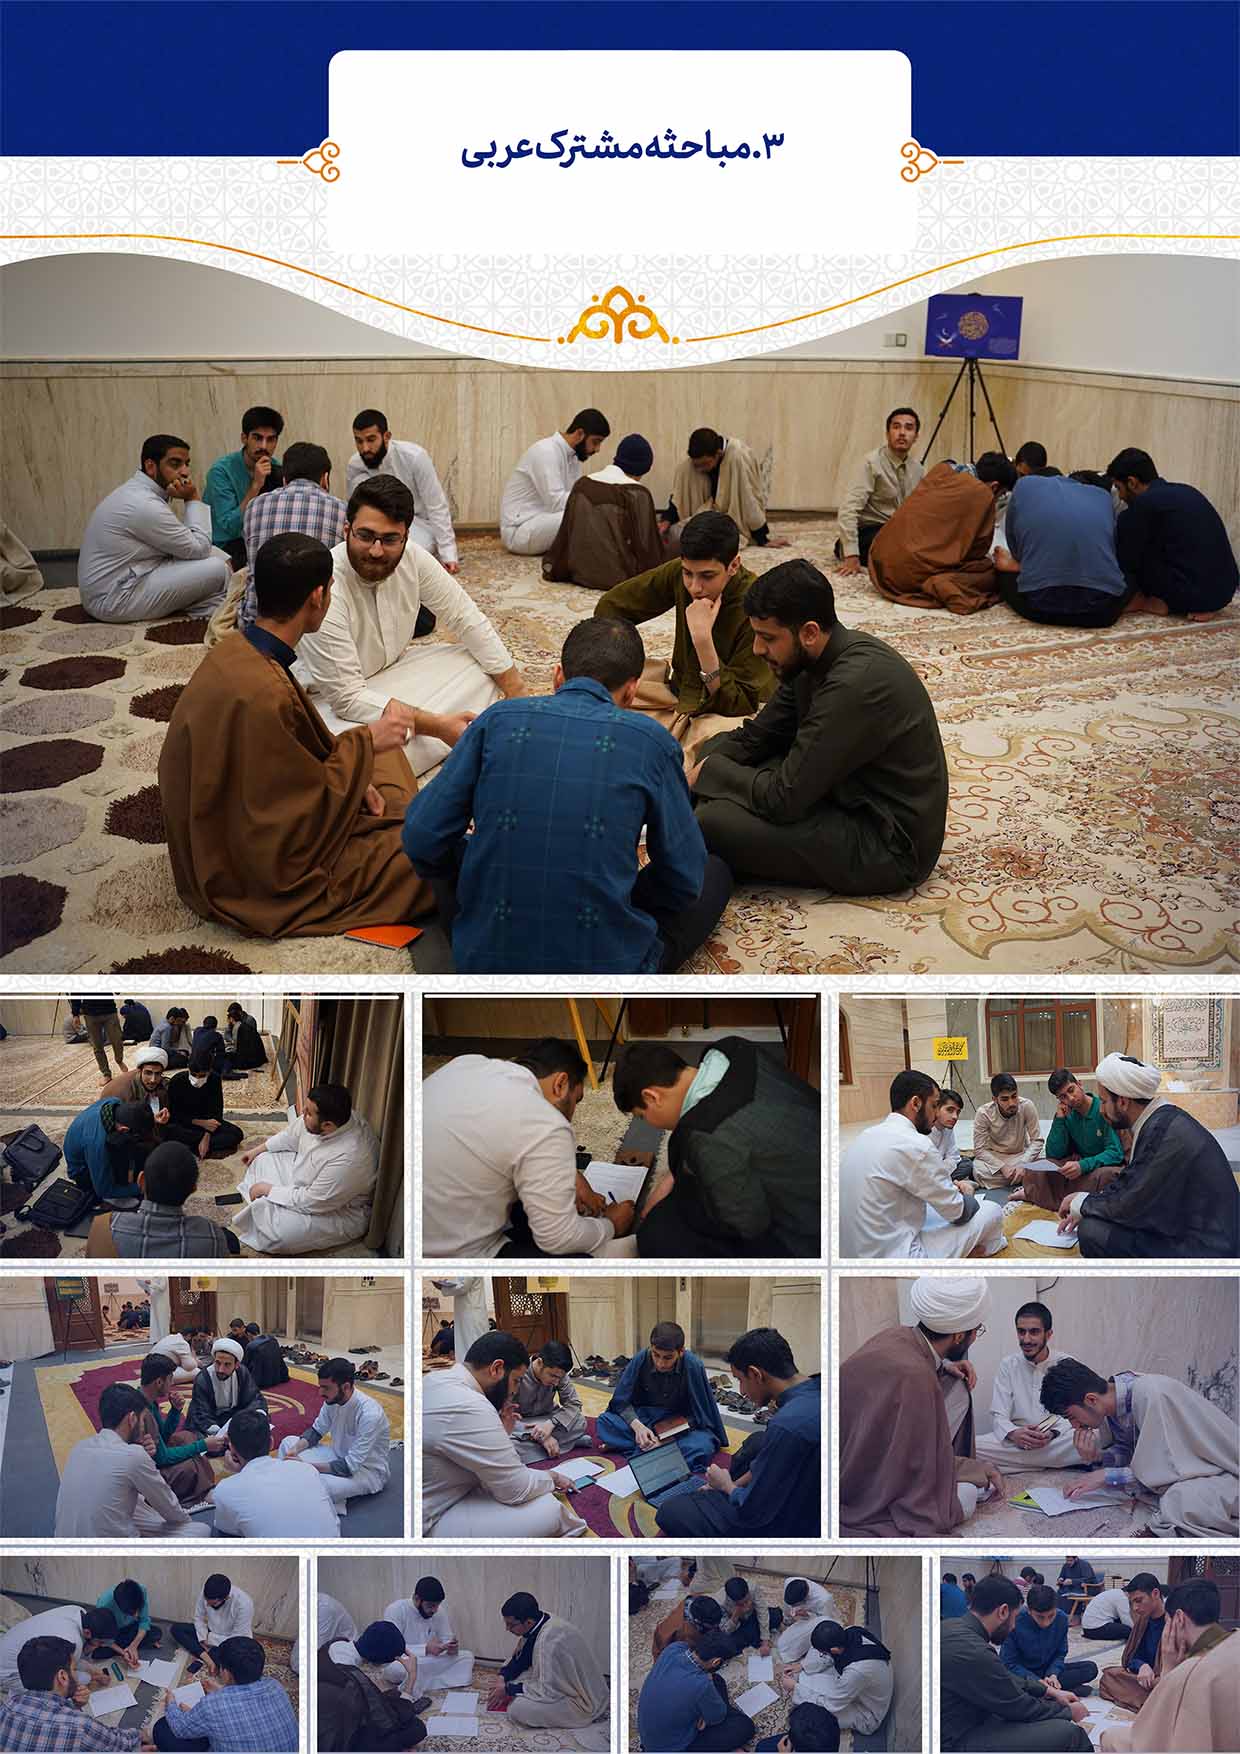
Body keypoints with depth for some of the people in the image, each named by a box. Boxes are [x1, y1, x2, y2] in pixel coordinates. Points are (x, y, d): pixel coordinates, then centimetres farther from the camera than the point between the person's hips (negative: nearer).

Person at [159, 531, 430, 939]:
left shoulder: (235, 650, -5)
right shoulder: (263, 695, -34)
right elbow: (302, 820, -27)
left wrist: (353, 781, -1)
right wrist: (362, 744, -17)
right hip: (254, 878, -10)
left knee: (384, 751, 20)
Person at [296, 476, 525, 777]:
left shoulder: (411, 558, -15)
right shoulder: (325, 590, -31)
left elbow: (466, 620, -2)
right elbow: (347, 698, -29)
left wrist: (519, 695, -6)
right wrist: (437, 725, -33)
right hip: (332, 701, -7)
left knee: (484, 667, -6)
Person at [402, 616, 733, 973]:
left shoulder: (499, 720, 2)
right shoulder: (650, 739, -2)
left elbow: (422, 838, 1)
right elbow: (683, 880, 4)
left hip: (484, 963, 3)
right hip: (607, 967, -2)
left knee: (452, 861, 32)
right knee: (715, 875, 22)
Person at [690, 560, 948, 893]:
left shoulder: (855, 684, -30)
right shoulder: (815, 658, 0)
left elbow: (783, 799, -27)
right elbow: (754, 737, 9)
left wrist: (707, 772, -12)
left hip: (889, 849, -10)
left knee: (714, 822, -23)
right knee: (718, 749, 12)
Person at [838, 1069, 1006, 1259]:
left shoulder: (866, 1136, 7)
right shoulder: (915, 1146, -19)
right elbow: (958, 1211, -8)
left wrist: (947, 1186, 14)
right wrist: (968, 1196, 14)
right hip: (893, 1258, -9)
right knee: (992, 1212, 6)